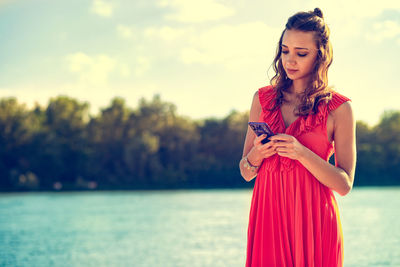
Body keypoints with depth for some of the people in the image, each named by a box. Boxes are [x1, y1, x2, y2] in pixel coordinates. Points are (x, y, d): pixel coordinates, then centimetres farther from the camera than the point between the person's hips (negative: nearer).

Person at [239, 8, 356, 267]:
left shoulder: (339, 107, -1)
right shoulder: (263, 98, 9)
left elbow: (344, 184, -6)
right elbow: (246, 173, 11)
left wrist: (301, 153, -19)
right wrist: (256, 155, -11)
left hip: (314, 219, -2)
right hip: (267, 214, 3)